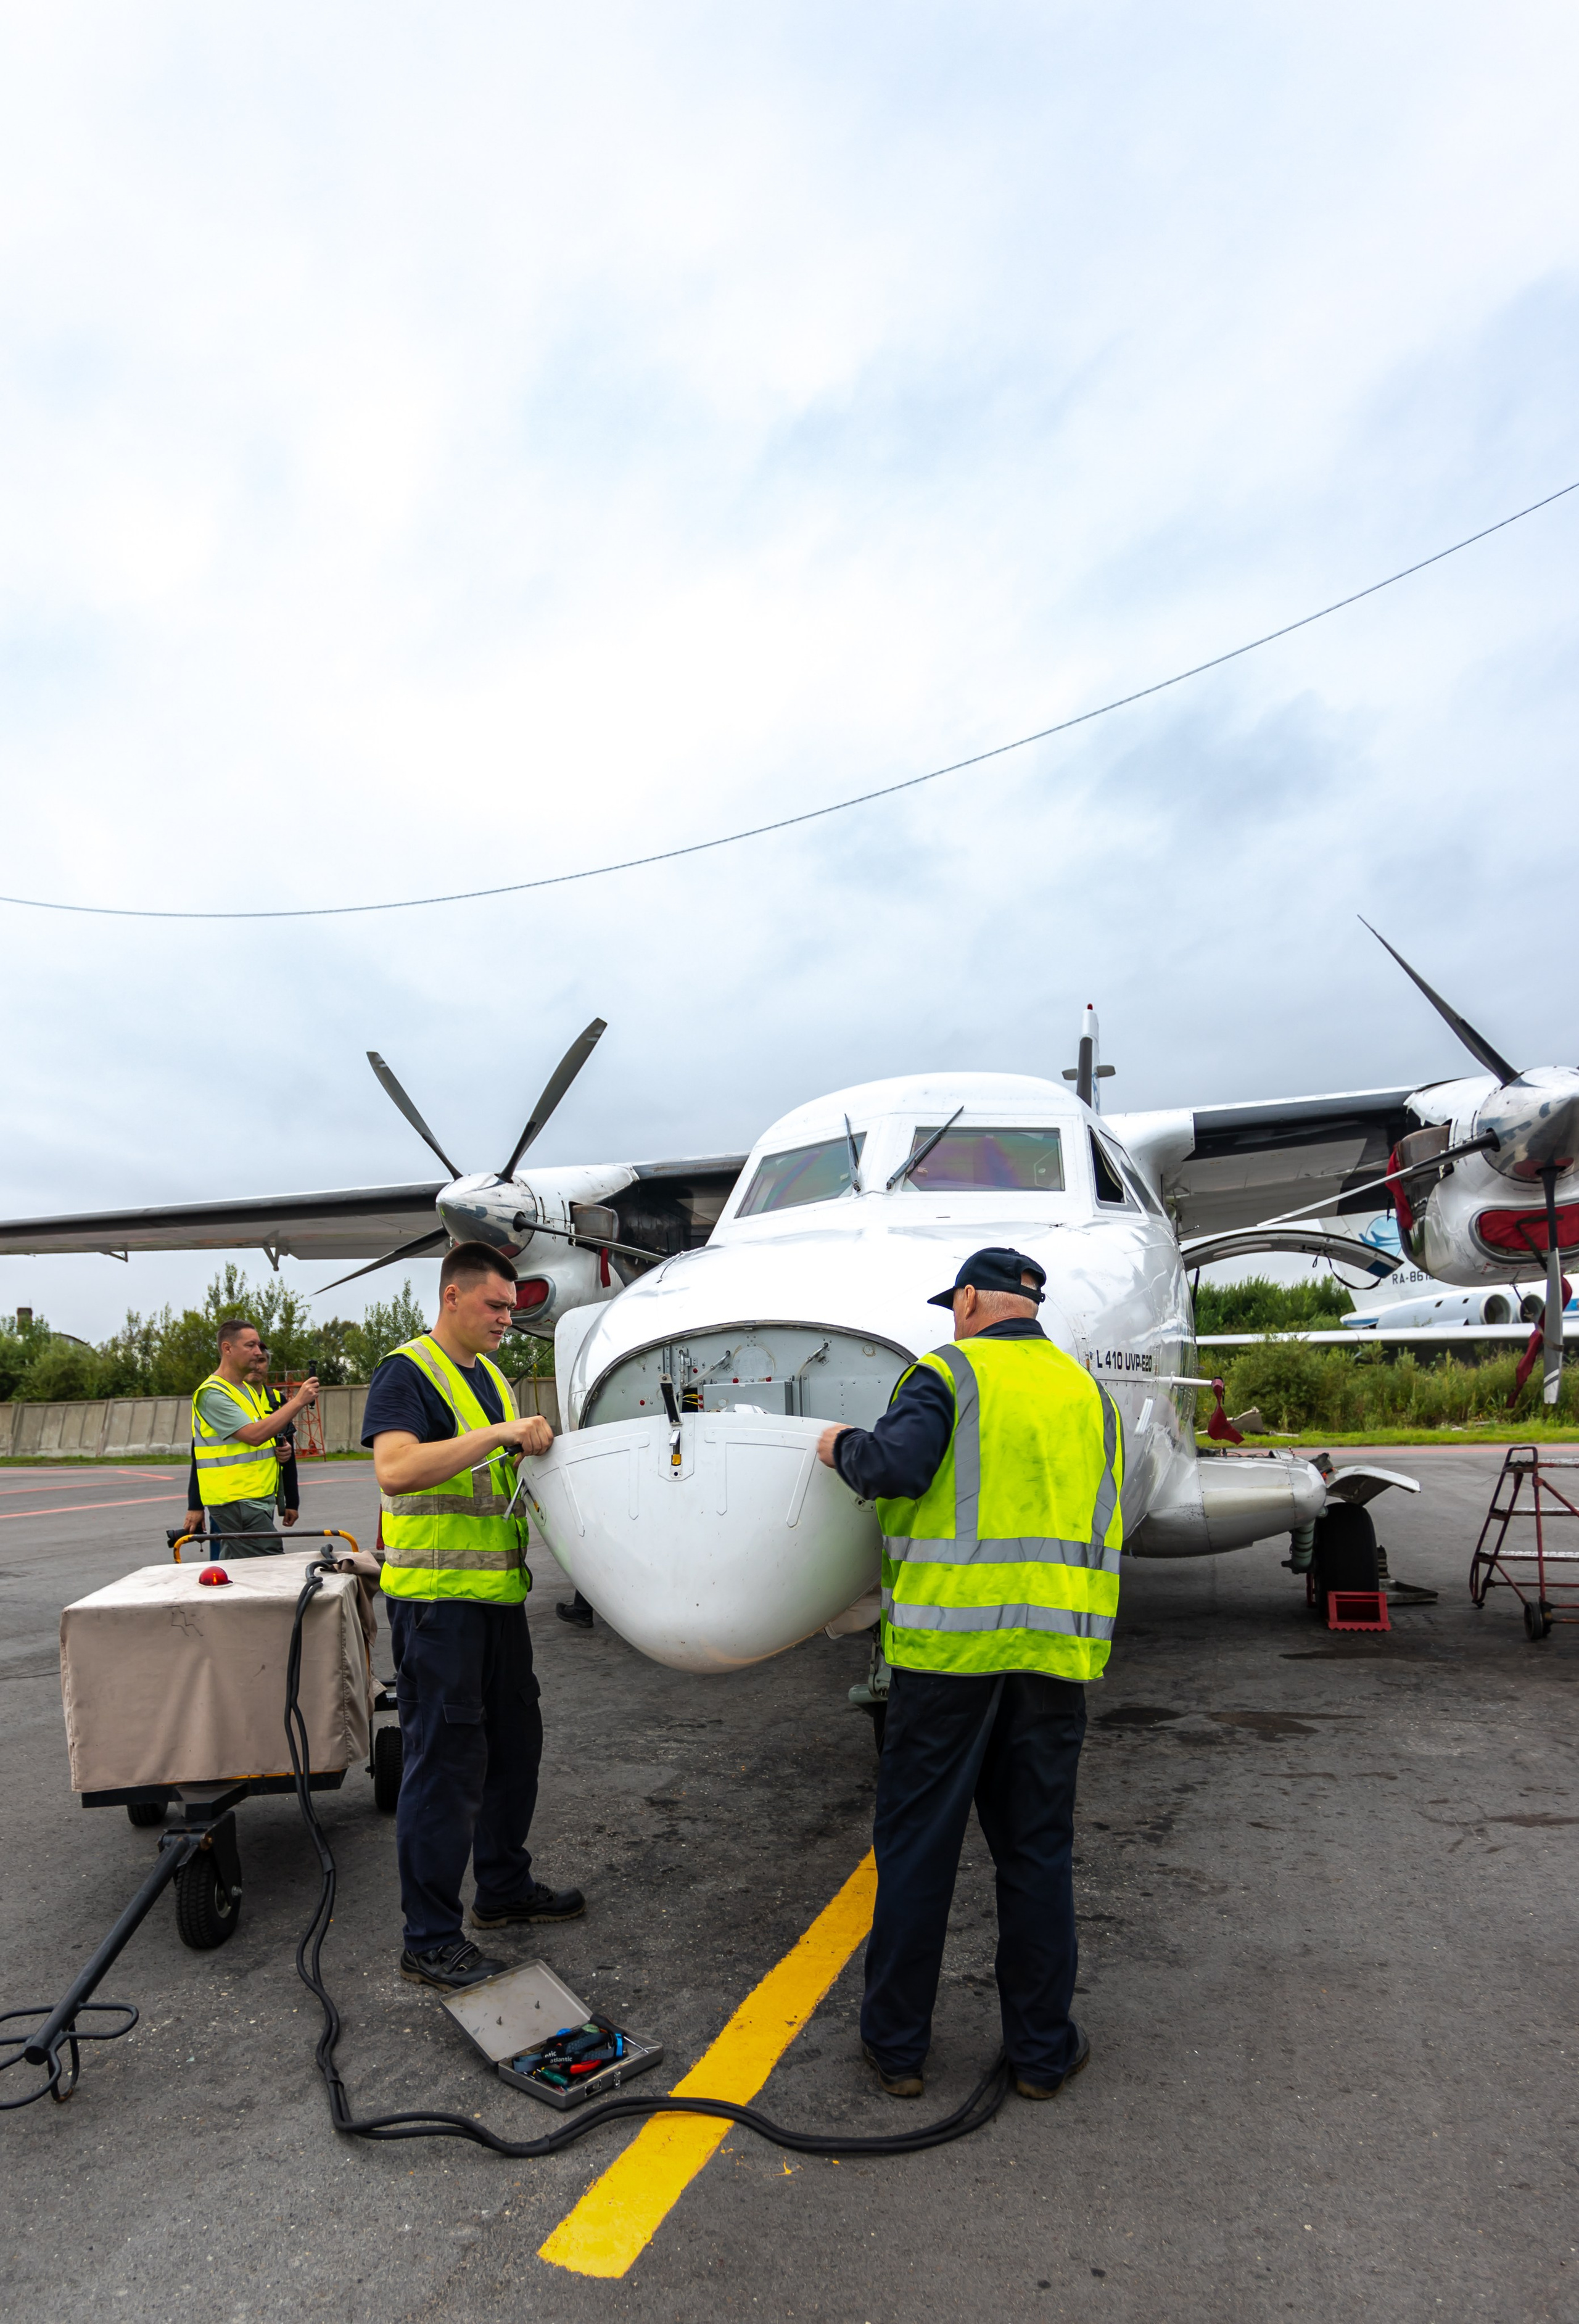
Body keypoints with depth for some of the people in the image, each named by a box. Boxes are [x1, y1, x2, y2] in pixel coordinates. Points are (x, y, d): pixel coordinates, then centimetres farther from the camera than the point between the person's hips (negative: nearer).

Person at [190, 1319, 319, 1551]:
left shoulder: (247, 1390, 18)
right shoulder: (212, 1394, -12)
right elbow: (254, 1435, -23)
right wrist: (298, 1401, -20)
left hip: (259, 1499, 9)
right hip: (235, 1503, -9)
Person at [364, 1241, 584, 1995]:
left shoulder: (491, 1375, 15)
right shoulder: (406, 1373, -12)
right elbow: (395, 1469, -28)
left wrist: (541, 1448, 6)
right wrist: (498, 1436, -31)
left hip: (498, 1593, 9)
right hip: (436, 1597, -9)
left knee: (514, 1743, 18)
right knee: (446, 1762, -2)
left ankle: (504, 1889, 35)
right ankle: (430, 1941, 11)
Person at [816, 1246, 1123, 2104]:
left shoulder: (949, 1373, -6)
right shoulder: (1086, 1390, 13)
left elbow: (896, 1466, -21)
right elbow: (1102, 1519, 18)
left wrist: (844, 1447, -2)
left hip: (949, 1641, -4)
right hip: (1055, 1645, 5)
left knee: (916, 1844, 8)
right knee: (1036, 1848, 15)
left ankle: (895, 2043, 19)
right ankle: (1042, 2048, 25)